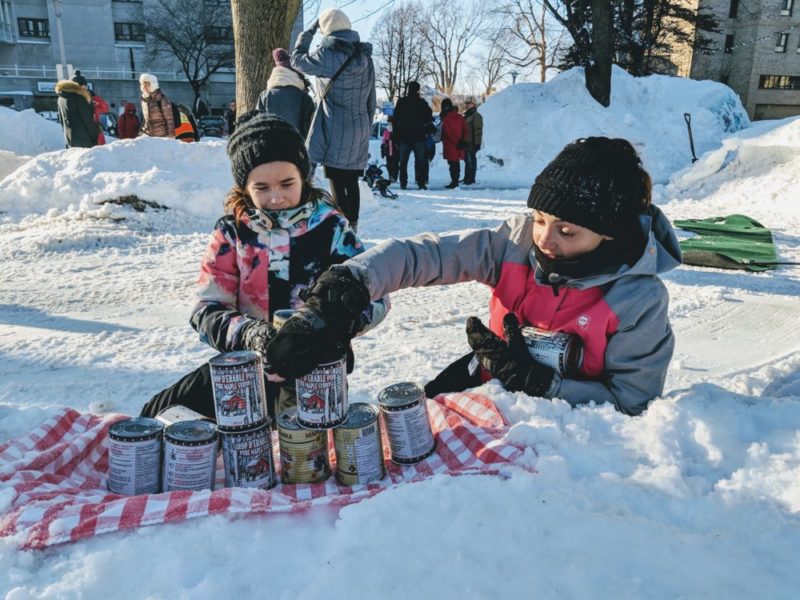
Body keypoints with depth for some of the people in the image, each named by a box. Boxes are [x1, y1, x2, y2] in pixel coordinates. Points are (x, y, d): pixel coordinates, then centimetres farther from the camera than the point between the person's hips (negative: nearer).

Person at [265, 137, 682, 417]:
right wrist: (340, 295, -37)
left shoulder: (640, 300, -19)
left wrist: (534, 380, -30)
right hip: (488, 386, 4)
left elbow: (632, 404, -18)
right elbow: (419, 254, -22)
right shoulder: (518, 242, -15)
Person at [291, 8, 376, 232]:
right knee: (351, 182, 12)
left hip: (336, 131, -6)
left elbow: (297, 60, 7)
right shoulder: (365, 57, 9)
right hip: (359, 132, 6)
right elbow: (371, 101, 14)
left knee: (337, 184, -3)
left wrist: (309, 30, 17)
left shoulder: (328, 55, -10)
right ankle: (352, 228, 19)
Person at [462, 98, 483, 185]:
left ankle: (470, 179, -3)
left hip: (472, 144, -9)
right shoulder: (466, 116, 19)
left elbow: (478, 130, -16)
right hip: (466, 143, 9)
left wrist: (477, 143, -21)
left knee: (471, 161, -7)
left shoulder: (476, 116, -10)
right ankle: (467, 178, 21)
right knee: (467, 161, 14)